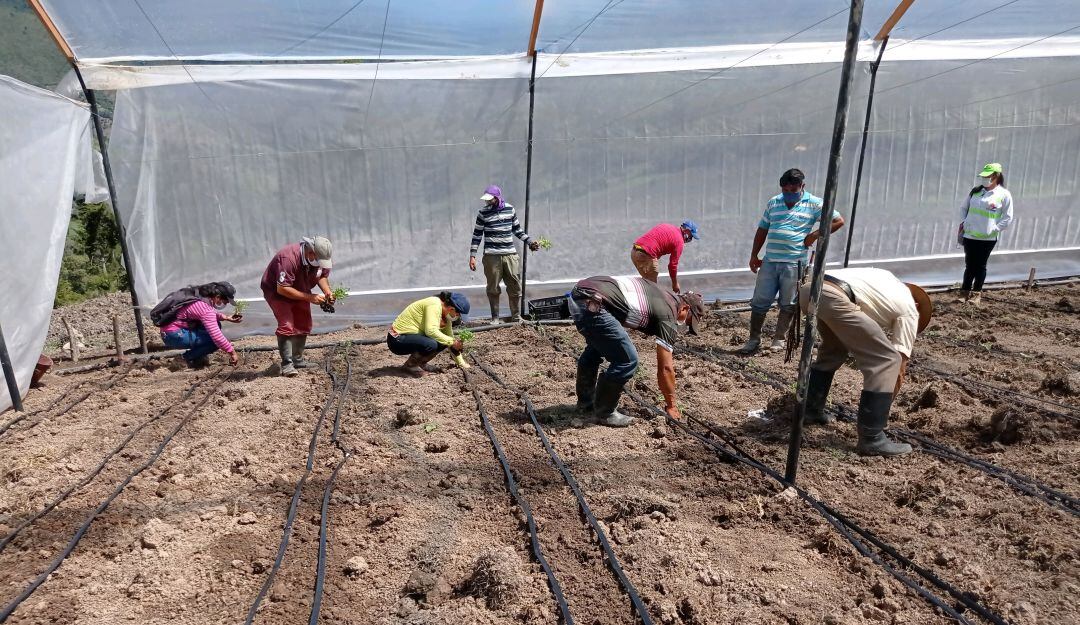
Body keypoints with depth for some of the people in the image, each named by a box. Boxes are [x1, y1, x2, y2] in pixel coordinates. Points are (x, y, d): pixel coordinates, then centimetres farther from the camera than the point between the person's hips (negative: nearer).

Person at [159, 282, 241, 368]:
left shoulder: (200, 295, 1)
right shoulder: (205, 308, -26)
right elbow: (217, 337, -29)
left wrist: (226, 317, 7)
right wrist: (232, 352, -20)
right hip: (173, 336, -10)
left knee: (215, 324, 10)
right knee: (216, 341, -18)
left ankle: (197, 355, 12)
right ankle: (189, 357, -1)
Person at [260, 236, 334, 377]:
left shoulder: (320, 258, -16)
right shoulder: (289, 258, -38)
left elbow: (322, 276, 1)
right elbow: (282, 289, -37)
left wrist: (327, 291, -20)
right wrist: (309, 297, -38)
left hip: (300, 290, 7)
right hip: (275, 291, -7)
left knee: (303, 325, 6)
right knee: (286, 324, -21)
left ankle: (298, 360, 19)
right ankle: (287, 364, -18)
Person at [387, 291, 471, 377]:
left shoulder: (446, 316, 6)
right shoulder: (434, 305, -22)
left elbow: (450, 338, 12)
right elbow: (431, 331, -34)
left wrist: (461, 363, 11)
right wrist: (451, 341, -25)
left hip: (411, 336, 9)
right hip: (397, 339, -9)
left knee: (444, 340, 1)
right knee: (431, 344, -31)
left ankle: (419, 363, 9)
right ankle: (409, 366, -8)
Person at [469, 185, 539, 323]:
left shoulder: (510, 209, 6)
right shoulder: (483, 213, 0)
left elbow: (517, 230, 17)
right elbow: (477, 235, 2)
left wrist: (530, 243, 9)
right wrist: (472, 256, -3)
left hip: (510, 254, 2)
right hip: (492, 256, -2)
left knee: (515, 287, 4)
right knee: (493, 288, 3)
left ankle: (516, 317, 16)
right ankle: (495, 318, 14)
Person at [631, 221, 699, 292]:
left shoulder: (665, 226, 20)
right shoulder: (679, 240, -3)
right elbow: (673, 264, -2)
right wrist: (675, 284, 10)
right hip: (645, 255, -9)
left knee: (646, 281, 21)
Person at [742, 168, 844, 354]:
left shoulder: (814, 204, 0)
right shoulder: (773, 202, 11)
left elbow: (838, 221, 0)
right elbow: (762, 230, 16)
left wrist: (815, 235, -7)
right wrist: (754, 256, 13)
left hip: (794, 263, -3)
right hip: (769, 261, 3)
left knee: (788, 304, 6)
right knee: (759, 302, 3)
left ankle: (779, 339, 18)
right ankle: (754, 339, 13)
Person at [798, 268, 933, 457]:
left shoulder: (887, 281, 38)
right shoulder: (909, 310, 19)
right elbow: (900, 362, 18)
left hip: (808, 288, 8)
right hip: (833, 298, -8)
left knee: (834, 350, 32)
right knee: (887, 360, 2)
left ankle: (810, 411, 38)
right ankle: (872, 439, 5)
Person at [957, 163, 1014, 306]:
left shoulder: (1004, 194, -4)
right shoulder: (976, 190, 6)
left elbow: (1008, 218, -3)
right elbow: (963, 207, 15)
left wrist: (994, 229, -11)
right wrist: (963, 222, 2)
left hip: (988, 239, -2)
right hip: (969, 236, 2)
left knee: (980, 266, 6)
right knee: (969, 265, 6)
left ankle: (976, 293, 16)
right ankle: (965, 292, 13)